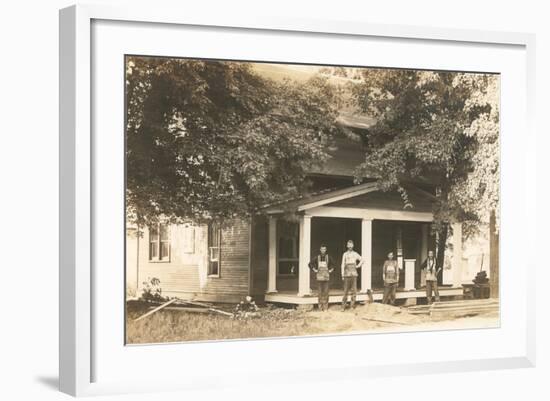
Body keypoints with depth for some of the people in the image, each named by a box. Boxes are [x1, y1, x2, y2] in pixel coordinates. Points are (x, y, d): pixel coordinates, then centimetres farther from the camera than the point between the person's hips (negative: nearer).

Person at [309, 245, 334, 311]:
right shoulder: (317, 258, 7)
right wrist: (314, 270, 6)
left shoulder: (328, 257, 5)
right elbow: (310, 264, 14)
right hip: (319, 276, 1)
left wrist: (331, 270, 4)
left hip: (326, 276, -1)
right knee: (320, 291, 0)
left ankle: (325, 307, -1)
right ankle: (320, 306, 6)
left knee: (326, 291, -5)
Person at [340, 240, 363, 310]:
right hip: (347, 274, -2)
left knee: (354, 290, -1)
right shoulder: (345, 254, 4)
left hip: (354, 274, 2)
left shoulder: (355, 254, 10)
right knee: (346, 290, -3)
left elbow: (361, 260, 24)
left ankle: (353, 305, 4)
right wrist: (342, 275, -2)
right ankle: (343, 305, 0)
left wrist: (358, 266, 8)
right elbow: (343, 265, 3)